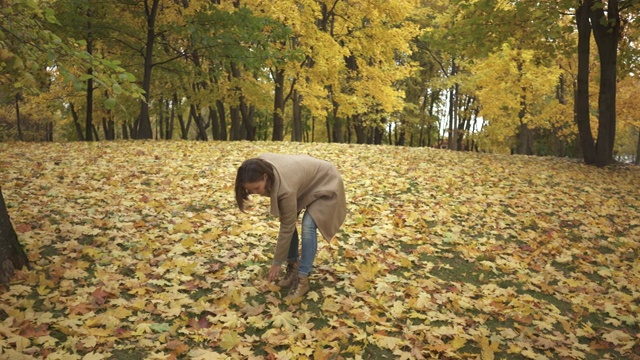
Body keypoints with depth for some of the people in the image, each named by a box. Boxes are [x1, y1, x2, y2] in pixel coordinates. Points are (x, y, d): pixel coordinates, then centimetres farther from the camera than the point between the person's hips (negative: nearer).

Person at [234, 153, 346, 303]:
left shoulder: (286, 187, -40)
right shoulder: (260, 165, -23)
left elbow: (286, 228, -30)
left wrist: (277, 263, -19)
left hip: (325, 183, -7)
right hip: (305, 181, 8)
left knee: (308, 226, -21)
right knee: (288, 220, -6)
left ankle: (302, 279, -14)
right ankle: (293, 265, 9)